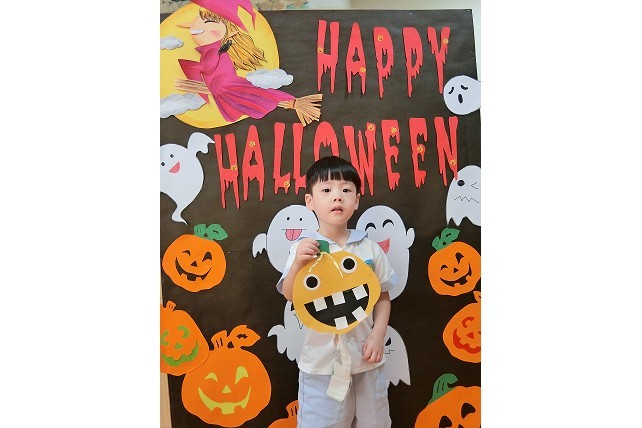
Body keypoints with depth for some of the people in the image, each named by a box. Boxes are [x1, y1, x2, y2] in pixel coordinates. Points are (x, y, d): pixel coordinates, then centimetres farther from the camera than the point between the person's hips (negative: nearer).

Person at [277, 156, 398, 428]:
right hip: (321, 359, -2)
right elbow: (289, 295, -16)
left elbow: (383, 296, 4)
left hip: (365, 357, 3)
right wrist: (298, 263, -32)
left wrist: (378, 334, -7)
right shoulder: (304, 248, -9)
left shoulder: (369, 247, -2)